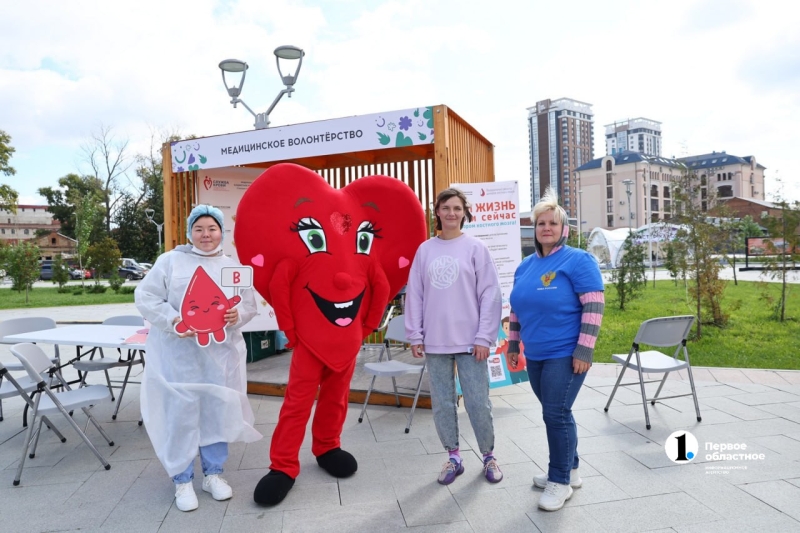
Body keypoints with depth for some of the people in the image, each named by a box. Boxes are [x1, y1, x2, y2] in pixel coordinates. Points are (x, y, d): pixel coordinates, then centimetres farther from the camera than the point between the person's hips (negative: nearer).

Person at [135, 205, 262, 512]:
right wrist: (172, 321, -17)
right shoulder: (171, 260, 2)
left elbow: (250, 305, 9)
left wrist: (238, 315, -13)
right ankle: (182, 480, 19)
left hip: (221, 354, 3)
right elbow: (145, 297, -3)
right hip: (179, 354, -2)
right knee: (180, 414, 2)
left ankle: (213, 473, 27)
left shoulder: (233, 267, 10)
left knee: (218, 411, 8)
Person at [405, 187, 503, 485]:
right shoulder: (425, 250, 5)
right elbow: (414, 295, 6)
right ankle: (453, 457, 28)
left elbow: (491, 295, -5)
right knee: (442, 404, 11)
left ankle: (488, 456, 28)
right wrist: (415, 335, 2)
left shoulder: (475, 248, -3)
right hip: (435, 342, 3)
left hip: (470, 342, -2)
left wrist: (484, 337, -9)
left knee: (478, 403, 5)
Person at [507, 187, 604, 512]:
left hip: (565, 354, -7)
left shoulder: (578, 260, -9)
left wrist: (584, 350, -19)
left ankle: (561, 481, 12)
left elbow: (594, 306, -15)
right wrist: (514, 344, 16)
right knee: (555, 414, 16)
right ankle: (569, 470, 32)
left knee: (556, 414, -4)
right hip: (535, 355, 7)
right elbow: (517, 308, 18)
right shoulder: (525, 266, 11)